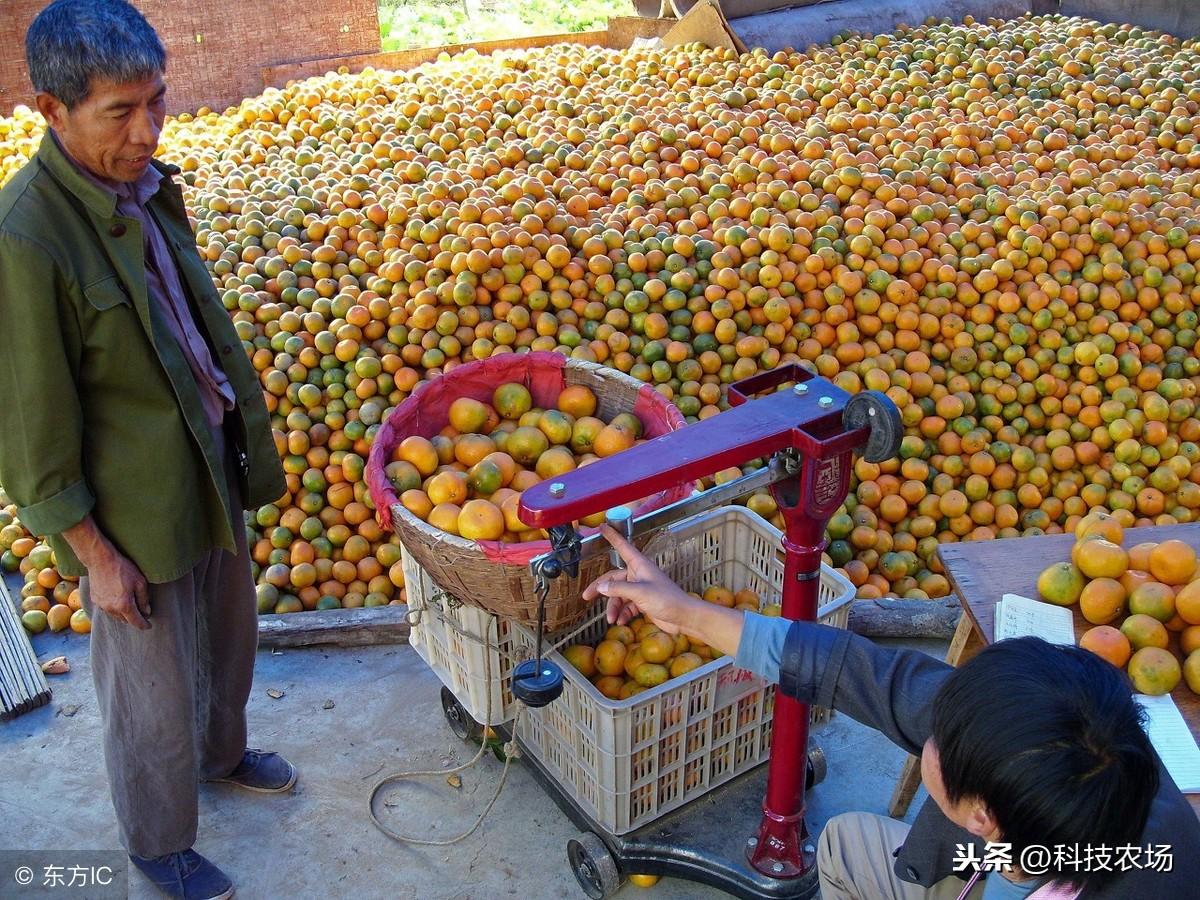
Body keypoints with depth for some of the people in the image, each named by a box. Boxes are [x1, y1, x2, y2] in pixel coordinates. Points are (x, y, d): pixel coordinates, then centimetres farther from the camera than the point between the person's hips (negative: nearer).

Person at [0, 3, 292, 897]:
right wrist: (94, 554, -13)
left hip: (209, 470, 7)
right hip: (135, 512, -7)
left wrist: (244, 440, 14)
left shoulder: (144, 184, -3)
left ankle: (219, 751, 57)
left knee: (228, 637, 28)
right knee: (154, 695, 14)